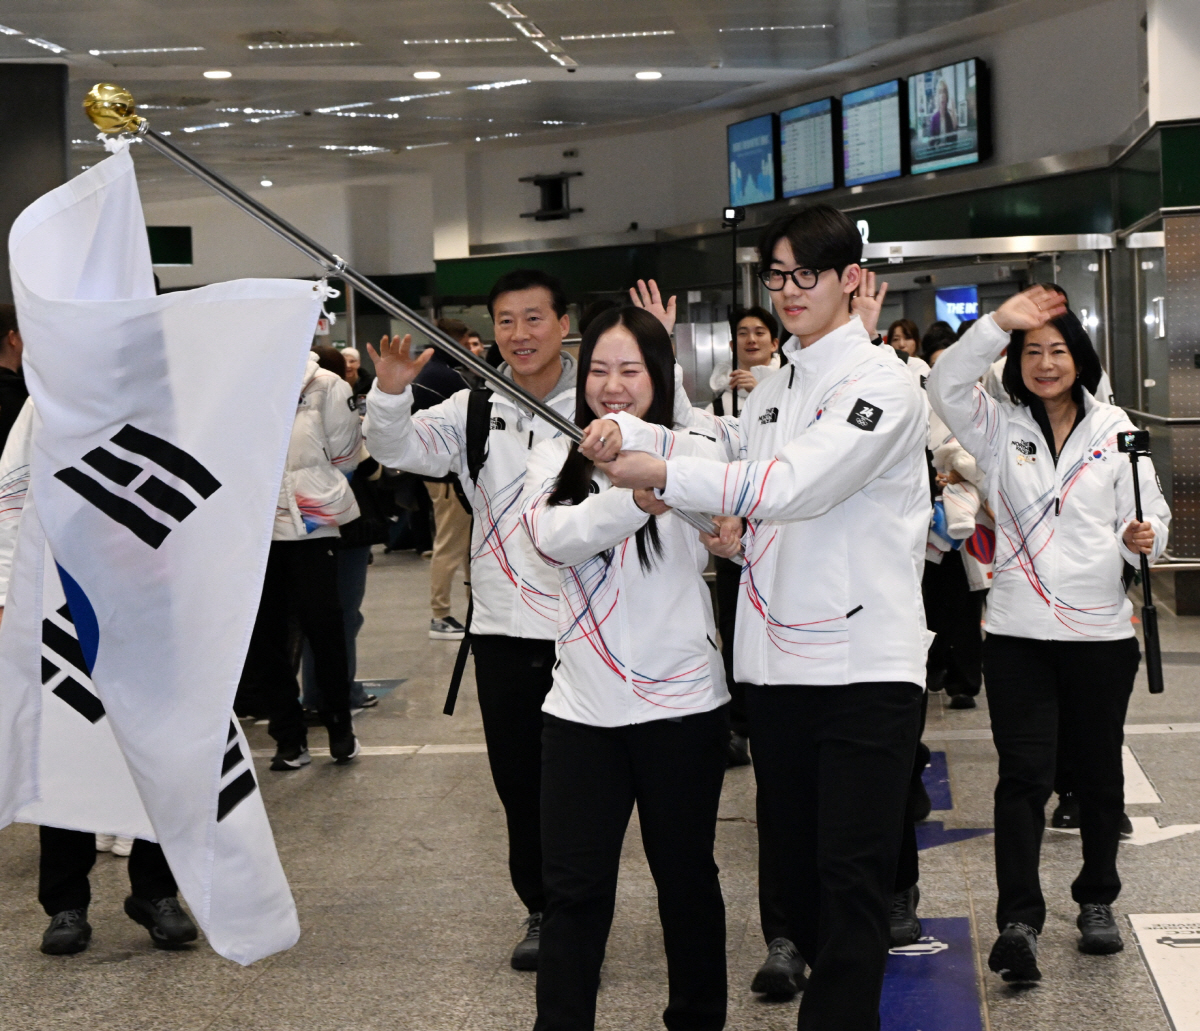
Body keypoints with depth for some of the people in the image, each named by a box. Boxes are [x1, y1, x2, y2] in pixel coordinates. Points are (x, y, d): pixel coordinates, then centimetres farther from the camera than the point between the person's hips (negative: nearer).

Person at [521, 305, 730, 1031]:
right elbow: (553, 537, -15)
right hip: (582, 706, 2)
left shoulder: (697, 453, -2)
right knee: (574, 887, 4)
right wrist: (636, 496, -33)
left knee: (686, 874, 12)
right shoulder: (556, 459, 6)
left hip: (682, 704, -2)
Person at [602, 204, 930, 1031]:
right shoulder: (769, 391, 15)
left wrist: (663, 473, -25)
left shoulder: (882, 382, -9)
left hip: (866, 666, -7)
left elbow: (799, 486, -23)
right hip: (777, 664, 7)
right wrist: (737, 537, 1)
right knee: (799, 865, 14)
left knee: (853, 876, -6)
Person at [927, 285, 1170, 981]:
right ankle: (1018, 922, -12)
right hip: (1019, 631, -1)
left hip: (1102, 629, 1)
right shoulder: (999, 428, 4)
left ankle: (1098, 901, 28)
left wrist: (1144, 539, -16)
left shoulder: (1114, 428, 6)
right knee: (1024, 775, -8)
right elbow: (947, 386, -13)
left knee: (1099, 770, 12)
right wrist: (998, 324, -22)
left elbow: (1150, 512, 7)